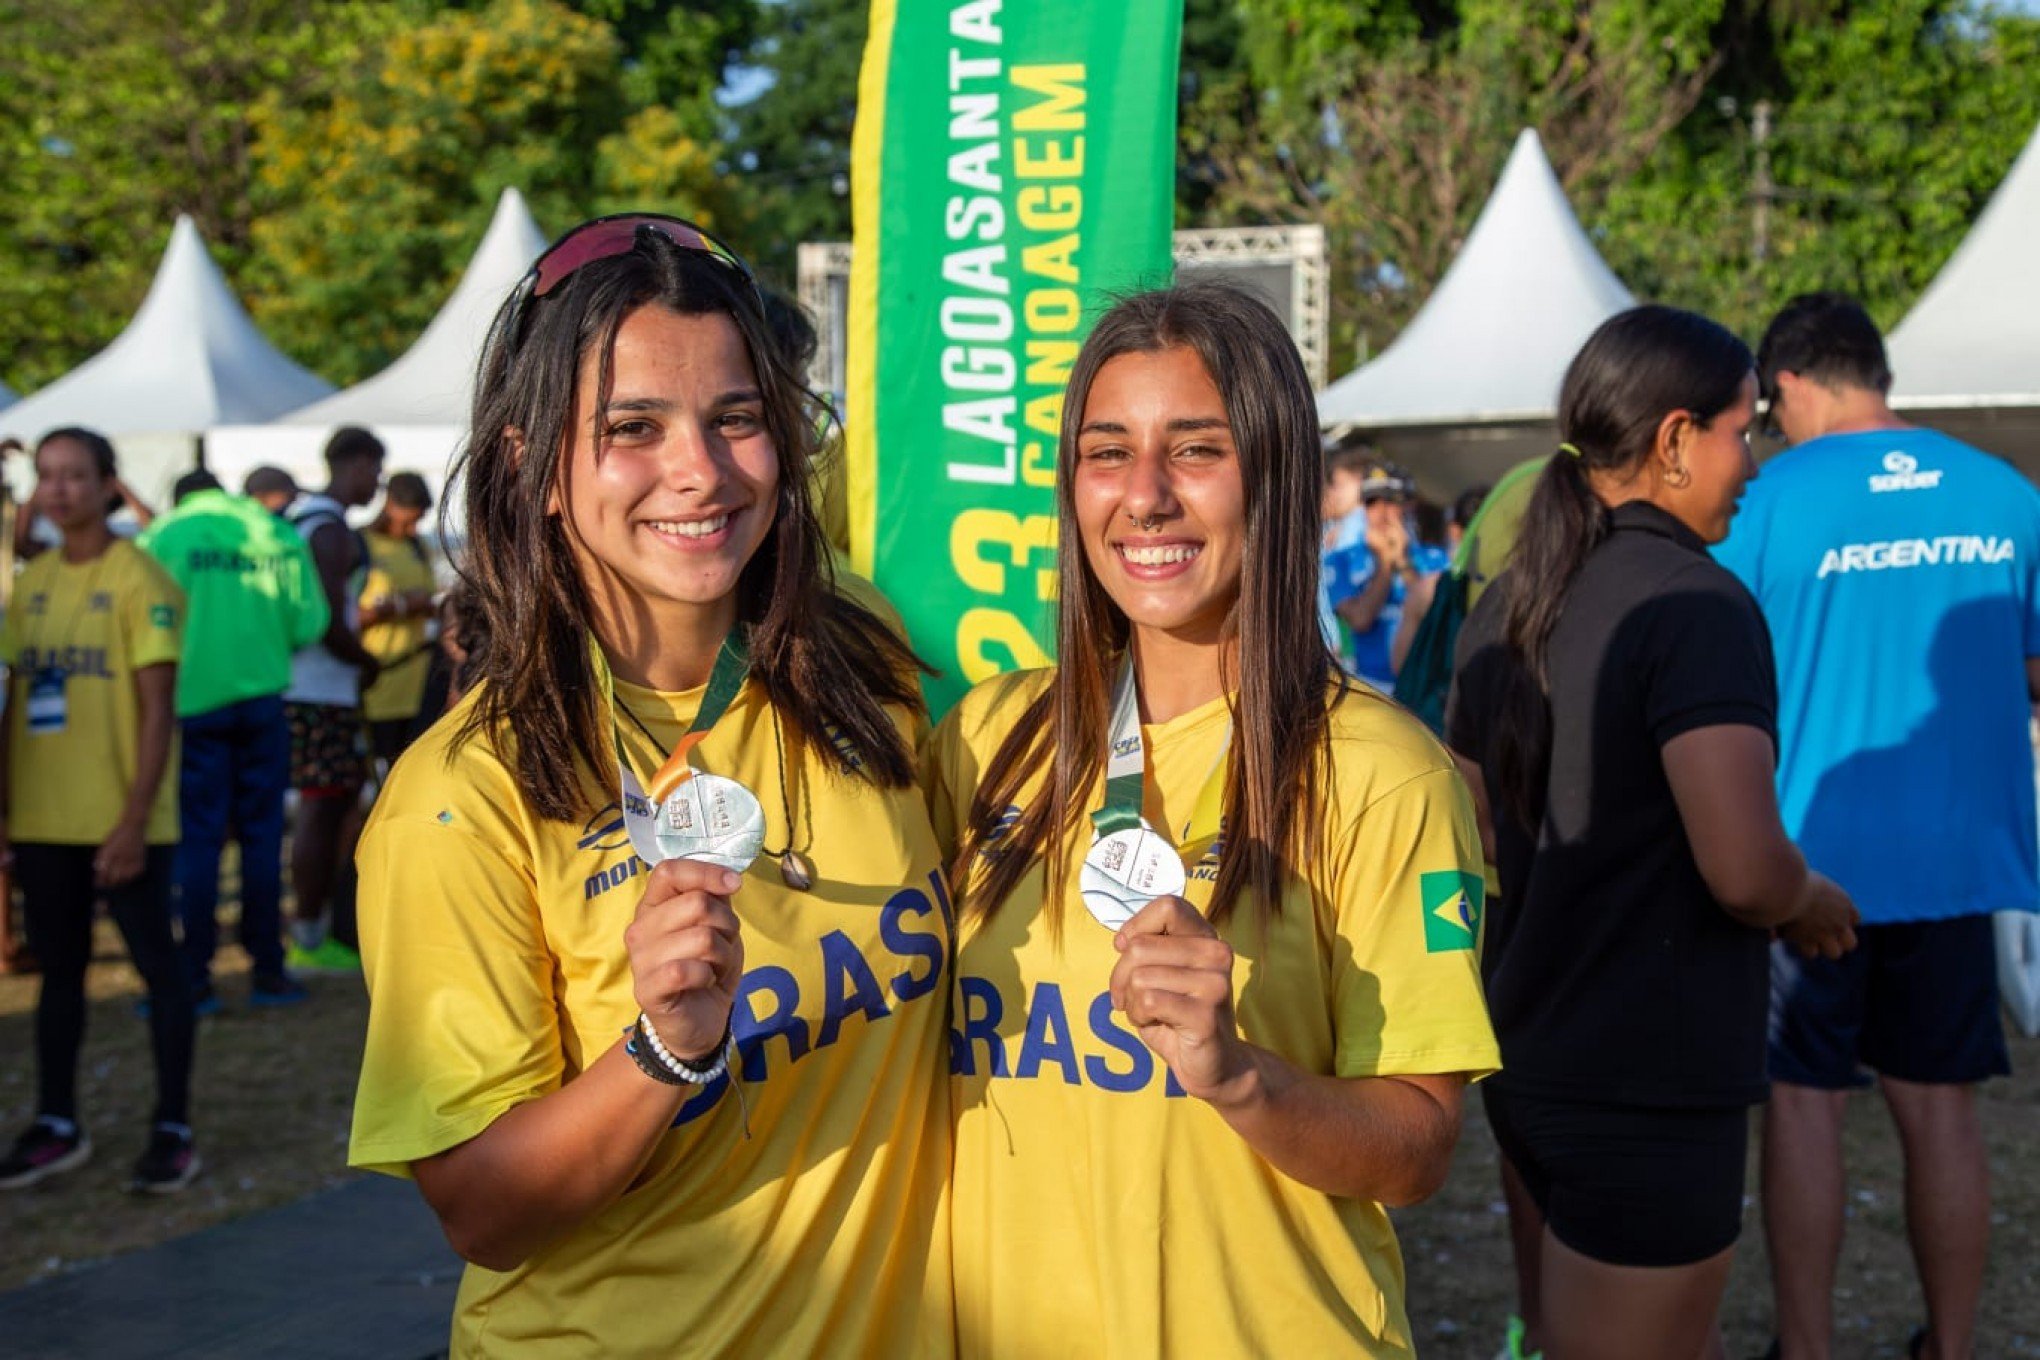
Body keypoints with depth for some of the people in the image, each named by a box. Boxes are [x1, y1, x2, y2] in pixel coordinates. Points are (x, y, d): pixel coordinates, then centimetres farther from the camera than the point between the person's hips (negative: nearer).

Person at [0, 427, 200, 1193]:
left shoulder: (139, 581, -8)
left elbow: (158, 711, -11)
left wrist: (134, 822, -15)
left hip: (120, 824, -6)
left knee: (157, 966, 2)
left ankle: (173, 1130, 10)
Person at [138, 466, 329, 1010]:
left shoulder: (161, 537, 0)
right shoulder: (279, 536, 5)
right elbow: (308, 624, 2)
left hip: (193, 700, -1)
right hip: (261, 695, 2)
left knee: (197, 839, 4)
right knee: (262, 833, 9)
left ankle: (196, 976, 3)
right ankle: (267, 970, 11)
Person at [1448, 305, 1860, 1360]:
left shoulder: (1509, 605, 7)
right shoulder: (1696, 604, -18)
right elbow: (1743, 867, -28)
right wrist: (1815, 907, -8)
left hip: (1525, 1057, 8)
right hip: (1648, 1082, -8)